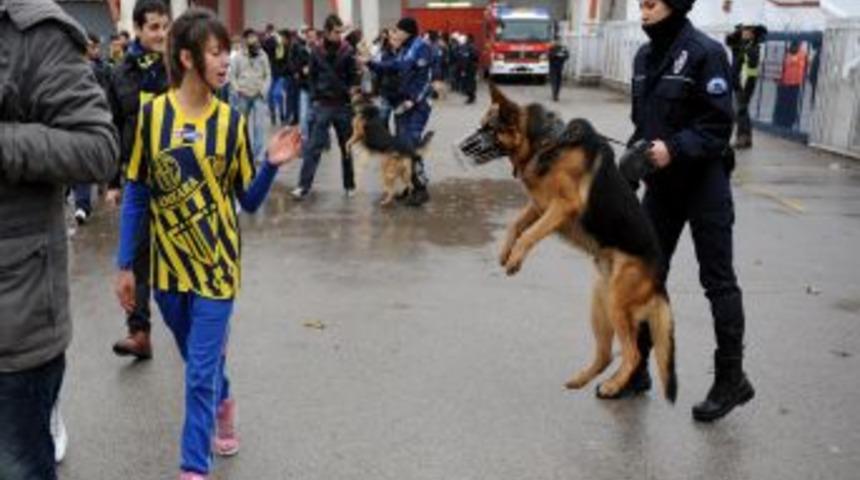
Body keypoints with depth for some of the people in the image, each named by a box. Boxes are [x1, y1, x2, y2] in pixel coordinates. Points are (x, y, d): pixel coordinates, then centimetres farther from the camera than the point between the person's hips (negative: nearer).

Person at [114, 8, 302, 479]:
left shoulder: (231, 120, -5)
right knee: (198, 358, 20)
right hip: (168, 263, 2)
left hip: (216, 263, -1)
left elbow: (250, 201, -1)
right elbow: (135, 194, 0)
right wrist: (124, 264, -1)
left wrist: (272, 164, -19)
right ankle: (223, 402, 51)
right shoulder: (151, 114, -6)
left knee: (201, 372, -1)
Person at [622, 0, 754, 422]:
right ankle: (636, 369, 23)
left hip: (703, 183, -7)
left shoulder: (705, 53, -13)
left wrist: (675, 148, -29)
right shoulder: (645, 56, 8)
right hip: (660, 183, 7)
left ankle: (731, 379, 15)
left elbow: (718, 124, -16)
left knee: (718, 280, 2)